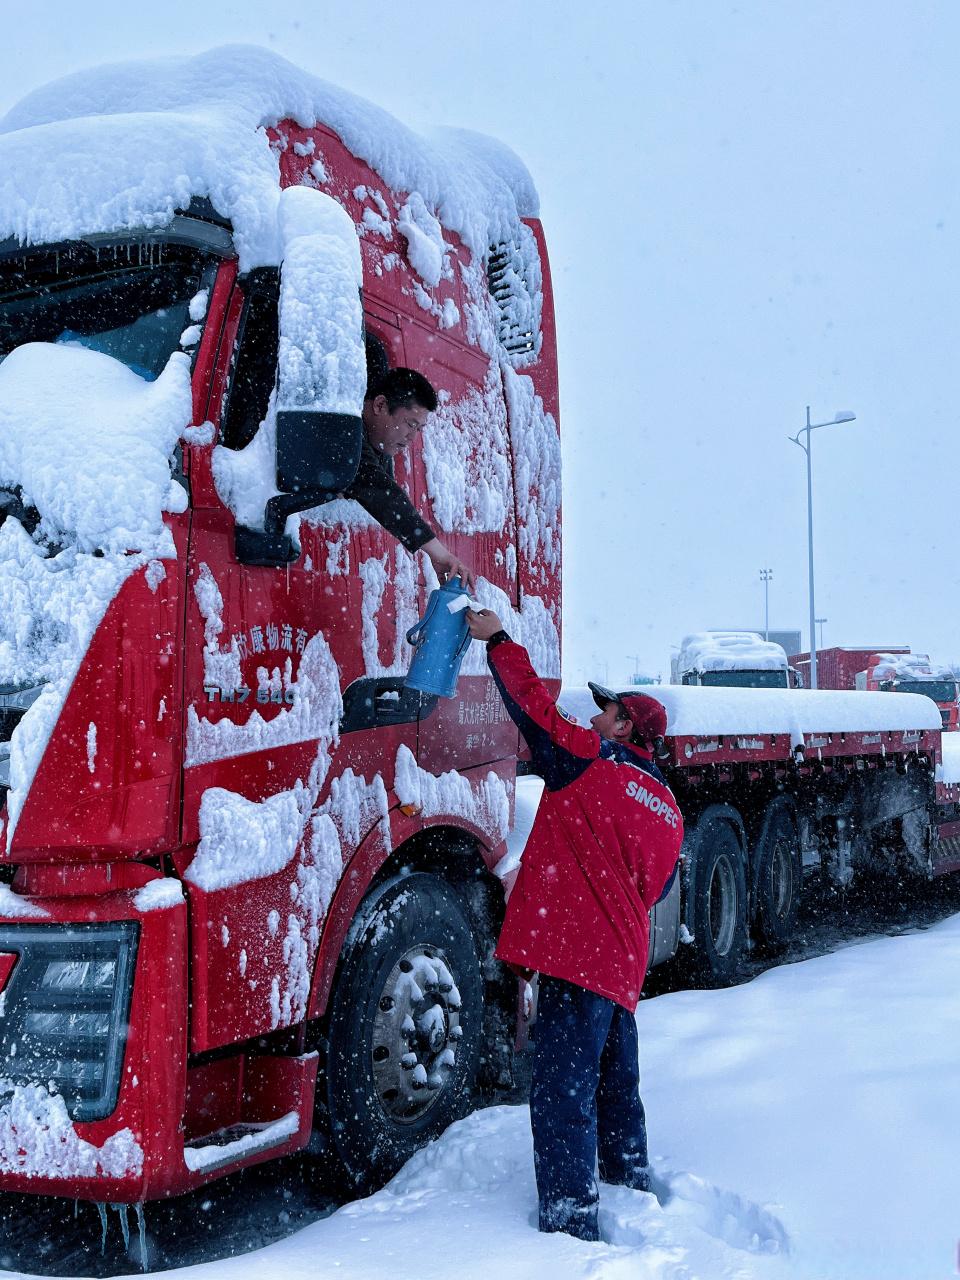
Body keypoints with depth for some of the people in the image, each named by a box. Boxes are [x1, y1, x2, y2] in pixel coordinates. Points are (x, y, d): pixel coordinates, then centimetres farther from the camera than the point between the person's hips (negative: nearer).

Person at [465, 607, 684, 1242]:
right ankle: (632, 1179, 38)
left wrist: (498, 639, 6)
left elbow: (536, 707, -4)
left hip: (576, 951, -8)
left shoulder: (589, 760, -5)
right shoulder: (668, 808, 16)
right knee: (615, 1079, 24)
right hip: (625, 962, 8)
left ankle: (572, 1218, -9)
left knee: (564, 1087, -8)